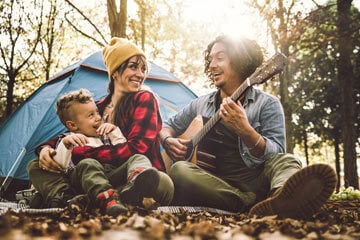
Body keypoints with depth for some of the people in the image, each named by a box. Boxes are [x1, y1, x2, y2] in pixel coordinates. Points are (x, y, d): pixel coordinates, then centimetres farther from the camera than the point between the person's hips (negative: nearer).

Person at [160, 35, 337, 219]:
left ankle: (281, 199, -64)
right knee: (179, 170, -27)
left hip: (256, 183, -1)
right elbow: (167, 126, 28)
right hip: (213, 186, 2)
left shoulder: (267, 104, 5)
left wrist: (245, 130, -23)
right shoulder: (201, 104, 17)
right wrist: (168, 140, 4)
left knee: (286, 161, -29)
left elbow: (277, 155, -6)